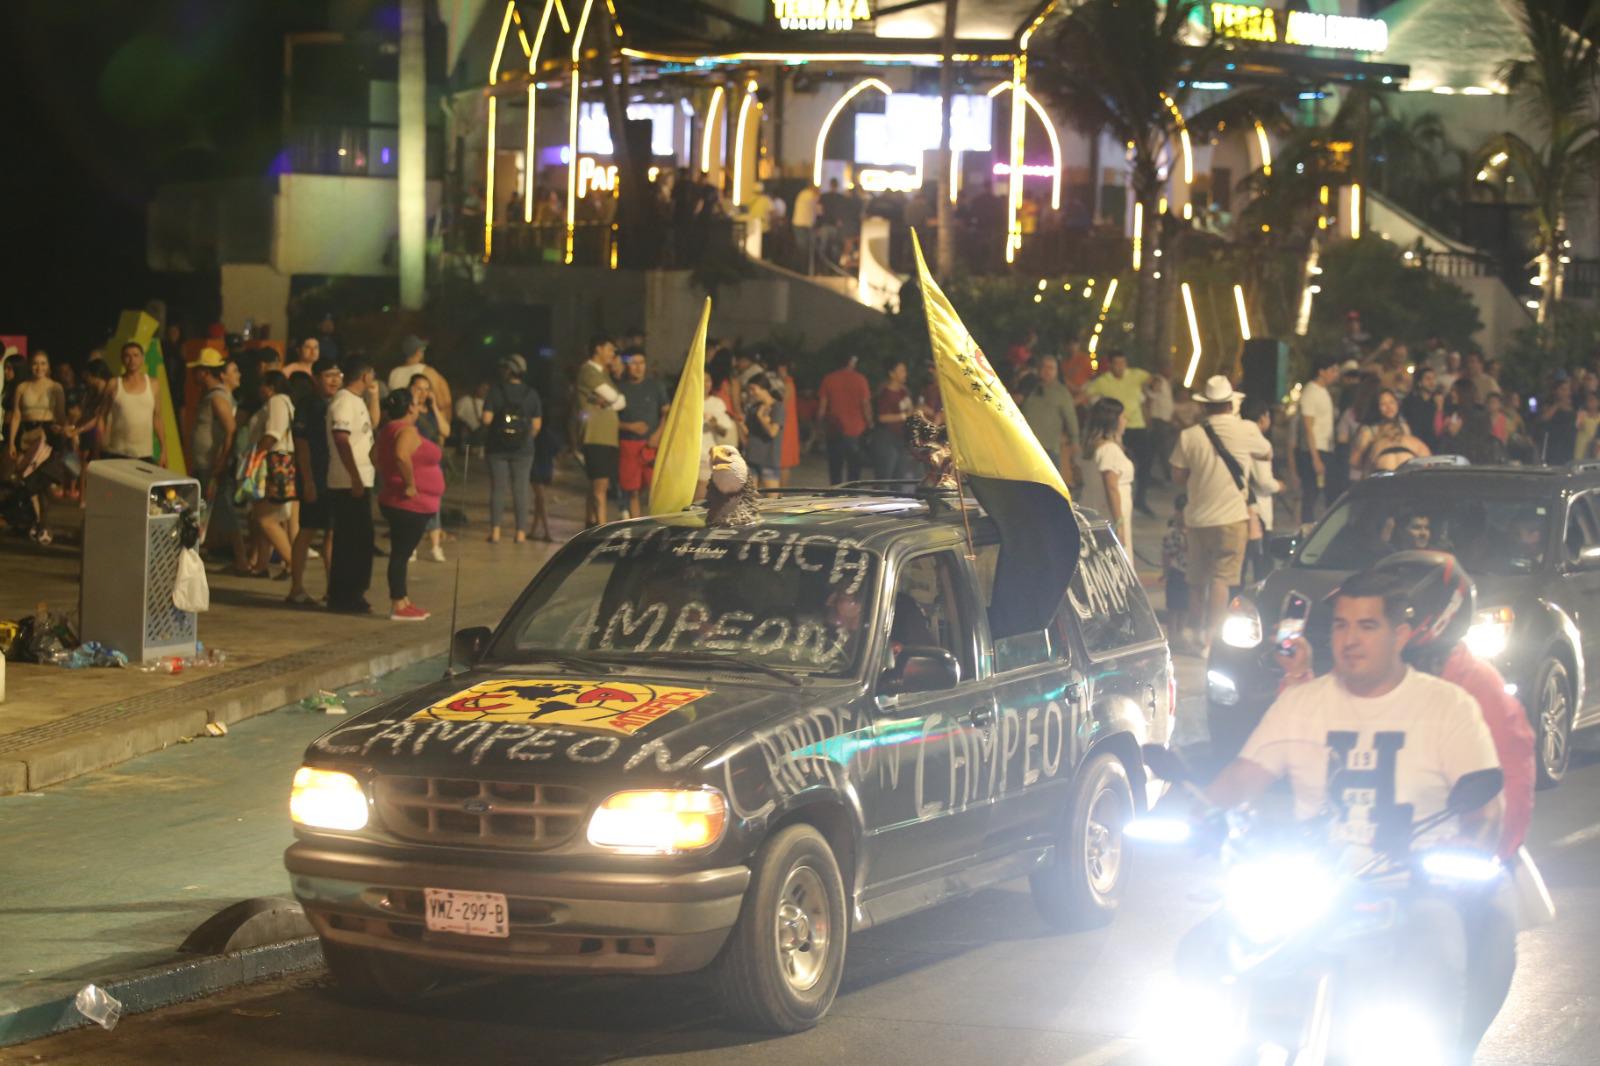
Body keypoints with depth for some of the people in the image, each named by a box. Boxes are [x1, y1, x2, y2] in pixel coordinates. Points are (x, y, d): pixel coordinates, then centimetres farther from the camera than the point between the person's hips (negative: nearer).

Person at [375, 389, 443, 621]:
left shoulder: (389, 429, 14)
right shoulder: (407, 431, -17)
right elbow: (402, 456, -35)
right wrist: (410, 484, -25)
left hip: (400, 504, 10)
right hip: (411, 504, -10)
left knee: (401, 553, 14)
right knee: (401, 553, -7)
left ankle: (402, 601, 19)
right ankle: (398, 606, -6)